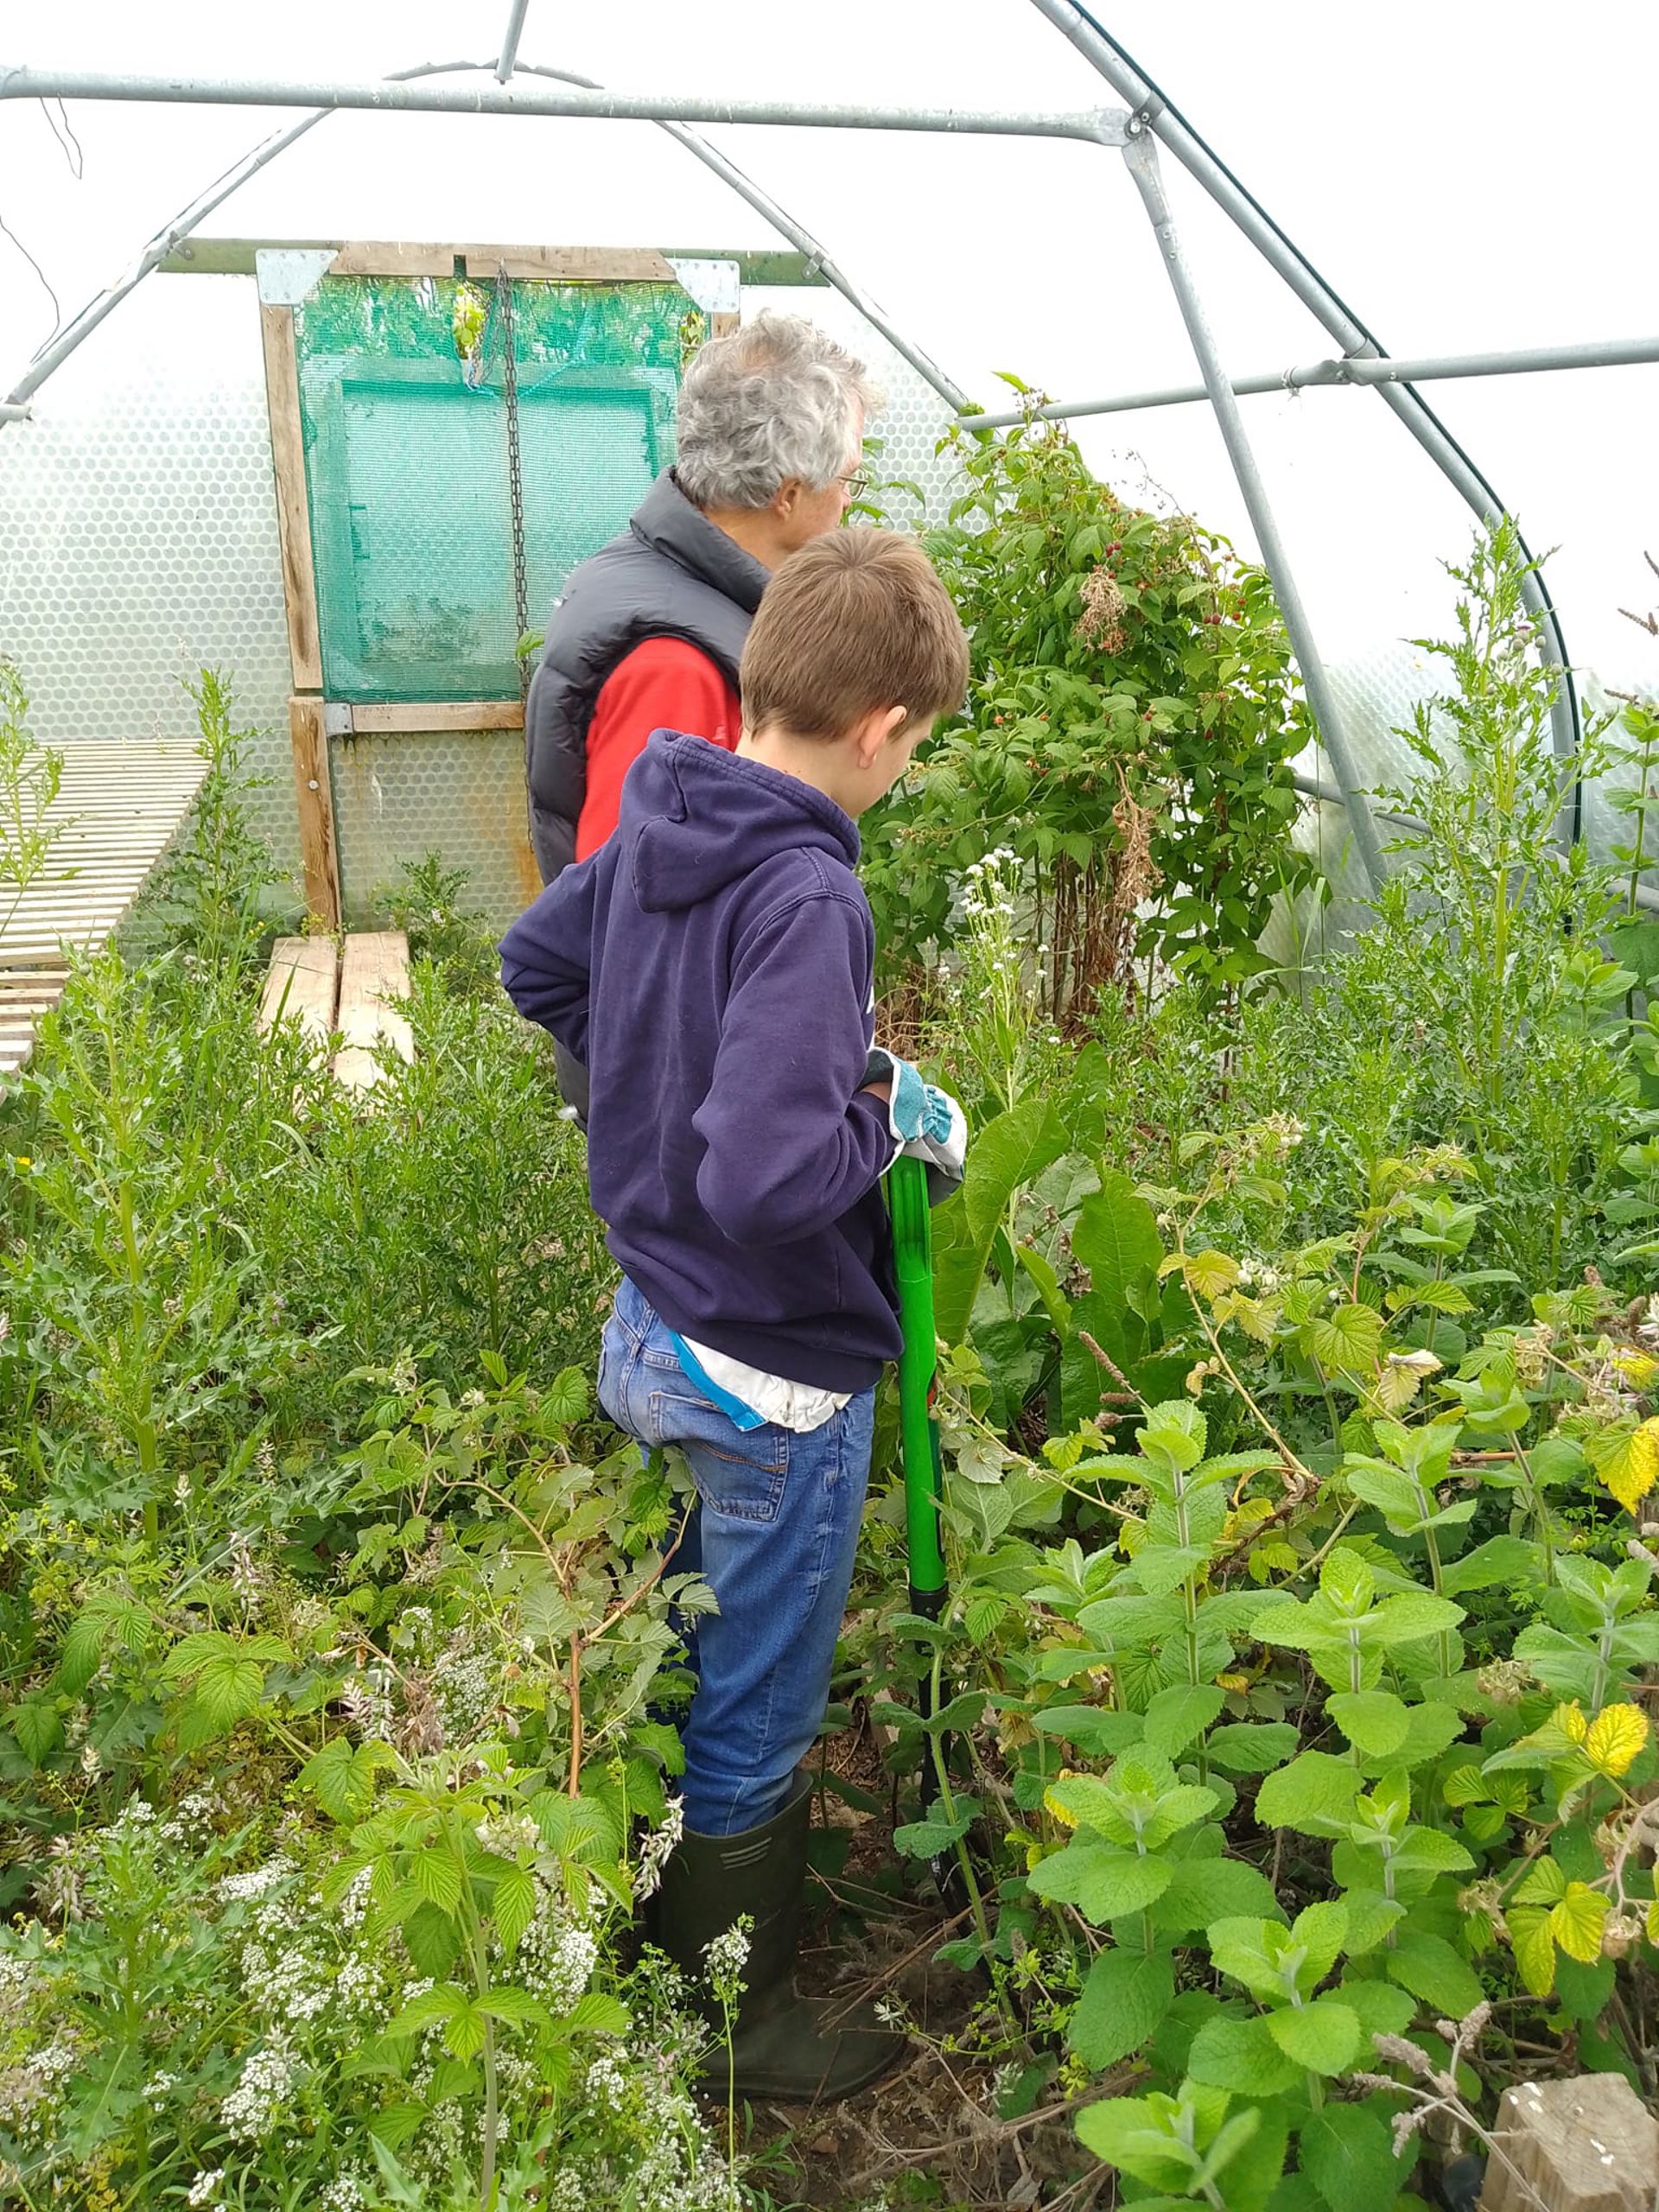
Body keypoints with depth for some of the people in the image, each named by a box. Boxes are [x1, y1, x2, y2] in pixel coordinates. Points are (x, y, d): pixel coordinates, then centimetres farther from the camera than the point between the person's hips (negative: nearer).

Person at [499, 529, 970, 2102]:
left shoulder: (656, 825, -2)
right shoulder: (805, 895, -29)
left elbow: (534, 965, 15)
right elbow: (770, 1175, -37)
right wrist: (894, 1116, -18)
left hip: (654, 1323, 9)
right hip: (776, 1375, -9)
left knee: (705, 1663, 28)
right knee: (754, 1719, 12)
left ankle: (689, 1946, 51)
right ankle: (738, 2029, 35)